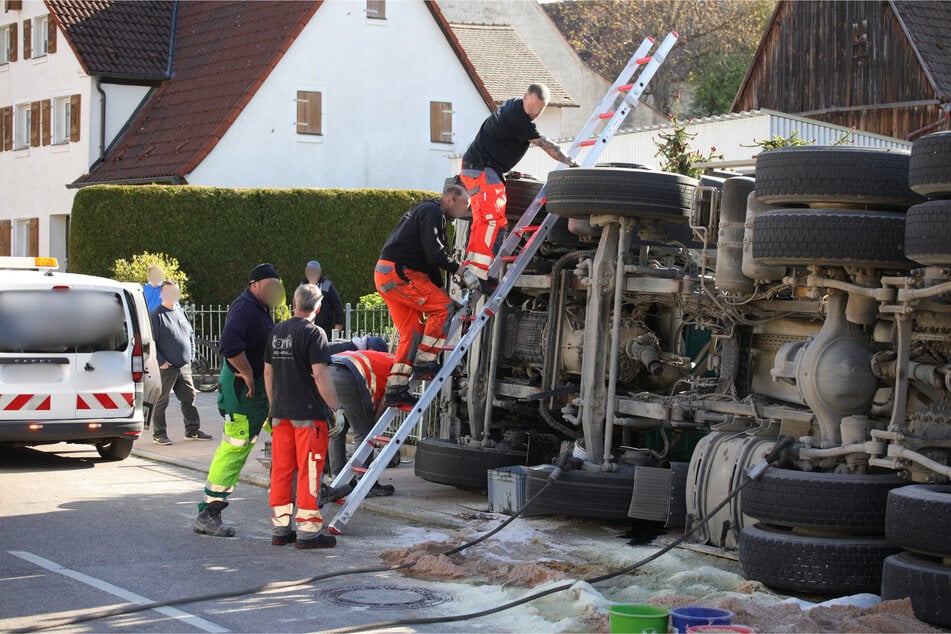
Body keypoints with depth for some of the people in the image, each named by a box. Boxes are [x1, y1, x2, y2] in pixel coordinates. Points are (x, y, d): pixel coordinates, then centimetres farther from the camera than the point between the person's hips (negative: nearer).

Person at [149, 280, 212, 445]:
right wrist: (161, 361, -16)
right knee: (161, 402, -1)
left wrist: (189, 356, 17)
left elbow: (190, 333, 26)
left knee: (189, 398, 9)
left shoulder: (180, 312, 15)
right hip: (166, 367, -7)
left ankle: (192, 431, 18)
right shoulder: (156, 314, -8)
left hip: (184, 366, 7)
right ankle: (158, 435, 5)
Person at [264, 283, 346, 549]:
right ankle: (307, 531, 0)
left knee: (281, 470, 11)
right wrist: (336, 409, -13)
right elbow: (320, 374, -18)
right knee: (309, 472, -2)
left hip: (281, 414, 7)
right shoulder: (313, 333, -12)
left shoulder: (277, 332, 10)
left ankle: (280, 529, 17)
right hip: (309, 414, -7)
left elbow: (268, 371, 16)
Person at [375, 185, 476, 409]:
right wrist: (462, 270, -10)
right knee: (442, 307, -10)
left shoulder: (428, 212, 25)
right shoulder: (432, 212, -8)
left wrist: (443, 290, 23)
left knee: (413, 331, 8)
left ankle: (395, 390, 6)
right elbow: (435, 255, -18)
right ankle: (424, 363, -9)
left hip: (387, 276, 10)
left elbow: (431, 261, 27)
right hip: (397, 273, -10)